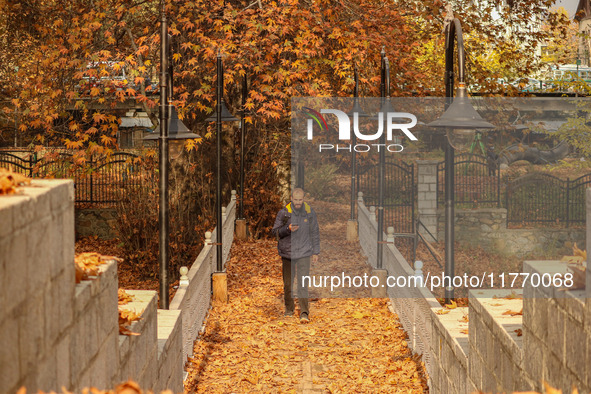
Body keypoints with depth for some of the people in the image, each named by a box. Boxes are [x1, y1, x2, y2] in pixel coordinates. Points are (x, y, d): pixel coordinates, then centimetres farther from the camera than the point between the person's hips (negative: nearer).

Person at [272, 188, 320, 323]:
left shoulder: (309, 212, 0)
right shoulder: (284, 212, -5)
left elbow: (314, 233, 9)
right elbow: (275, 231, -2)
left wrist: (315, 252, 9)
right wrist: (288, 229, -20)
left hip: (304, 252, -1)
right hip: (287, 252, 1)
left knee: (303, 283, -9)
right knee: (288, 283, 9)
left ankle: (304, 313, -10)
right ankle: (289, 308, 27)